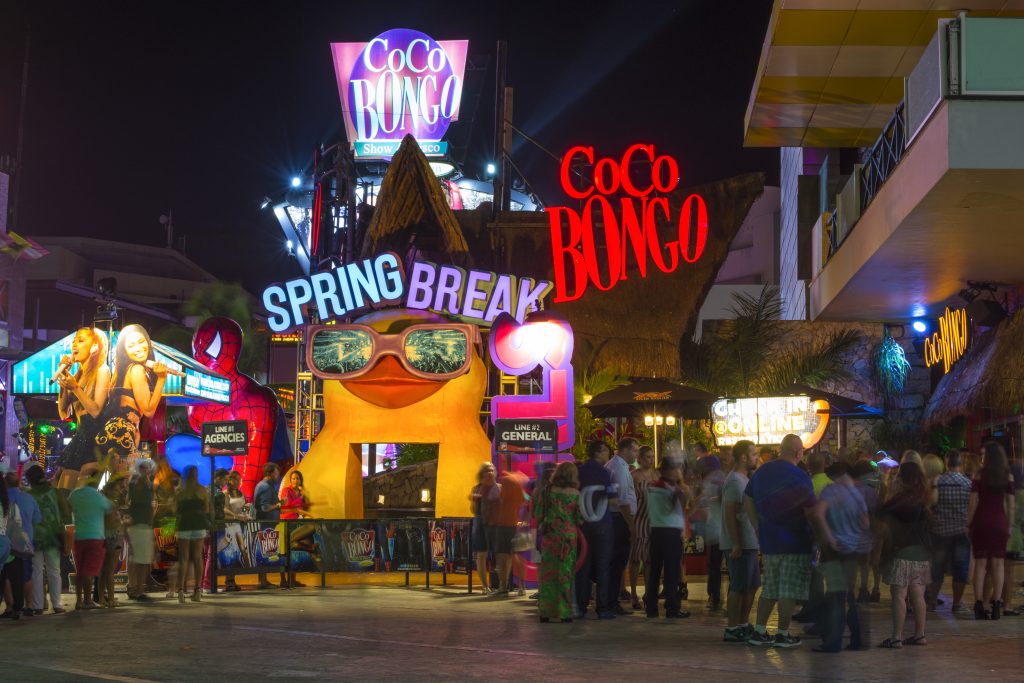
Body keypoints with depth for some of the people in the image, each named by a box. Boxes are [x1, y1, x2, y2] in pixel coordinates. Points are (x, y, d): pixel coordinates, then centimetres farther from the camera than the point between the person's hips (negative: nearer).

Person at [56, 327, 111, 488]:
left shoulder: (102, 371, -4)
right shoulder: (77, 375, 16)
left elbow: (96, 411, -11)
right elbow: (64, 413, 10)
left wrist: (75, 388, -17)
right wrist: (62, 379, 7)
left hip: (96, 438, -7)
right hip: (80, 437, 8)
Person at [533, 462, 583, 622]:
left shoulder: (547, 491, 0)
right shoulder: (575, 494, -4)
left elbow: (537, 515, 1)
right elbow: (580, 519, -4)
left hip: (549, 536, 2)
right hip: (568, 537, -2)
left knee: (547, 572, 8)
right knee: (565, 573, 4)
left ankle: (545, 612, 9)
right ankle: (564, 612, 2)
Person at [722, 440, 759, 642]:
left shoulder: (745, 479, 15)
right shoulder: (735, 481, -16)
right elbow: (730, 514, -21)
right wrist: (736, 544, -23)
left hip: (749, 543, 10)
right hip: (739, 545, -10)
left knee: (751, 585, 15)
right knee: (738, 587, -5)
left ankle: (743, 625, 23)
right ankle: (732, 629, -1)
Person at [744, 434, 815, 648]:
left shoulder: (761, 472, 8)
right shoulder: (799, 477, -13)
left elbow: (747, 500, 14)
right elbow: (810, 511, -13)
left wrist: (758, 528, 16)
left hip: (768, 541, 6)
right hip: (795, 542, -6)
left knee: (769, 589, 14)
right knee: (789, 590, 0)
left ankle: (759, 631, 12)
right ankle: (783, 634, 2)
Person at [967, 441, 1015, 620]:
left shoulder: (979, 475, -3)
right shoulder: (1008, 477, 3)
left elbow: (973, 502, -5)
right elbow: (1010, 504, 2)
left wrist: (969, 524, 1)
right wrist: (1009, 526, 8)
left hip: (981, 521, -1)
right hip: (1000, 522, 1)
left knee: (980, 563, 2)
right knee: (998, 564, 4)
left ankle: (979, 606, -3)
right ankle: (996, 605, -1)